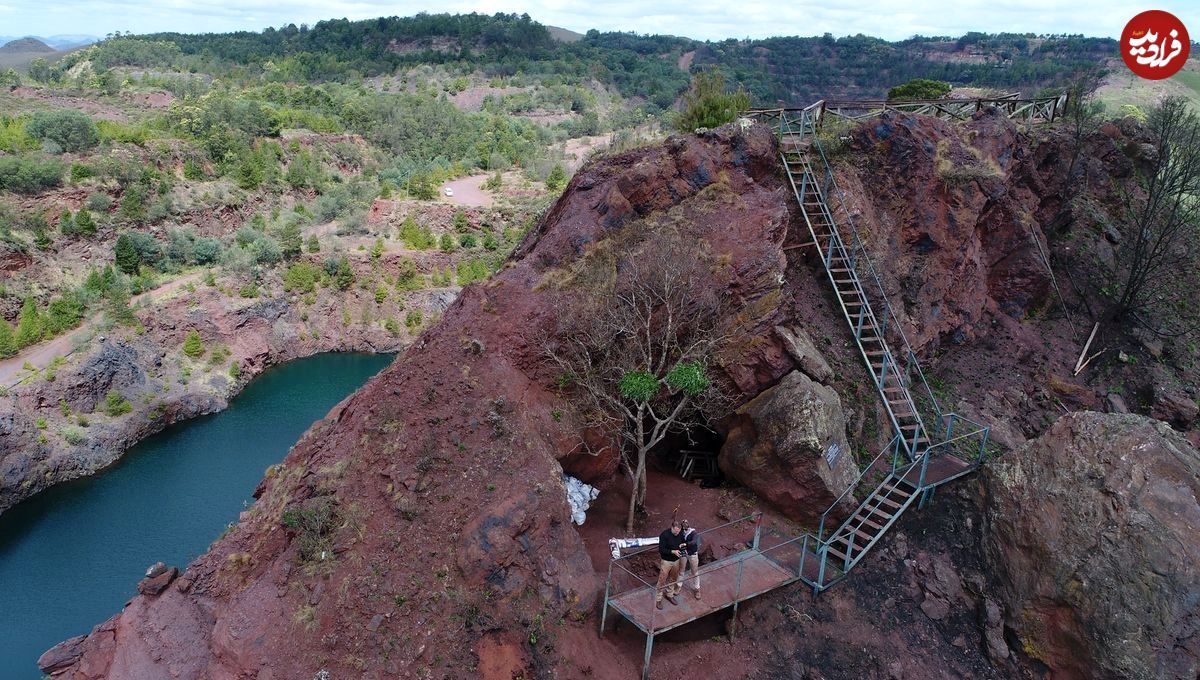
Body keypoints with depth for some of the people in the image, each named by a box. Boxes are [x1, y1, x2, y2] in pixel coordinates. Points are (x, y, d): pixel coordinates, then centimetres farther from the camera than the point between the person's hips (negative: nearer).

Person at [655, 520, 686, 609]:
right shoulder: (664, 535, -24)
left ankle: (670, 594, 40)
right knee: (662, 580, 3)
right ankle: (658, 599, 16)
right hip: (666, 561, -5)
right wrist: (673, 551, -32)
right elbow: (661, 550, -23)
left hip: (676, 561, 5)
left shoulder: (680, 534, -8)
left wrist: (682, 545, -12)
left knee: (673, 579, 20)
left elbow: (682, 542, 11)